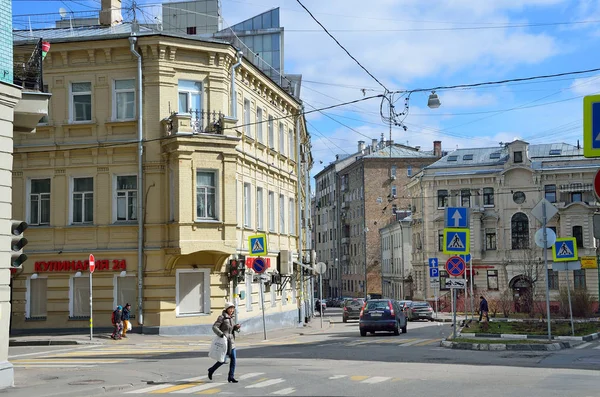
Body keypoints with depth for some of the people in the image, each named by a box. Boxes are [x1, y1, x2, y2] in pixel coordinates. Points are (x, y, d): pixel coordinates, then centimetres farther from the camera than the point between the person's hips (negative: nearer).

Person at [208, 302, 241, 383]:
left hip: (231, 341, 7)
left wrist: (237, 327, 0)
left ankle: (231, 377, 5)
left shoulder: (231, 318, 11)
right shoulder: (222, 317, -11)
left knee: (233, 359, 0)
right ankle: (211, 370, 22)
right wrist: (221, 334, -27)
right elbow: (214, 327, -17)